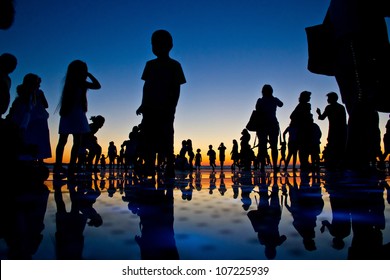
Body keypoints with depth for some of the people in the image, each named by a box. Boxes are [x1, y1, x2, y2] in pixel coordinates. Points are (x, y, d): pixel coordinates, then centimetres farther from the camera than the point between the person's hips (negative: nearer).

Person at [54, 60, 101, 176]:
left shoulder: (70, 82, 14)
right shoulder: (80, 82, -5)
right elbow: (97, 85, -2)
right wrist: (89, 75, 7)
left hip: (67, 114, 8)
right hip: (76, 114, -8)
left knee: (62, 141, 7)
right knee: (77, 142, -9)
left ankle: (58, 166, 10)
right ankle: (71, 167, -14)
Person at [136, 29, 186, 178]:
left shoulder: (174, 65, 3)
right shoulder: (150, 64, 15)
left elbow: (176, 88, -1)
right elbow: (146, 85, 15)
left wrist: (172, 108, -9)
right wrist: (143, 105, 7)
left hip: (165, 110, -4)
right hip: (150, 109, 5)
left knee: (166, 143, -5)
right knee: (148, 143, 4)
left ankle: (170, 171, 1)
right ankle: (149, 171, 11)